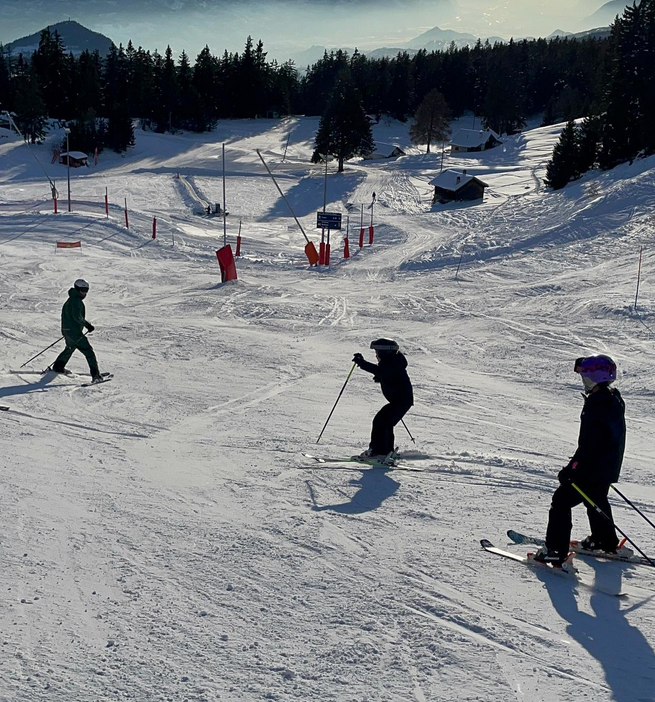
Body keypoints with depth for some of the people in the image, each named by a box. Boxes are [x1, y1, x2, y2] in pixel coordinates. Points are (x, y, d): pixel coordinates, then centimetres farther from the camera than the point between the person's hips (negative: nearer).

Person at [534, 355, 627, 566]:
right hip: (609, 467, 10)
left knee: (561, 501, -5)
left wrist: (571, 469, -22)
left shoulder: (597, 405, -25)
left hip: (593, 469, -10)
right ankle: (606, 541, 47)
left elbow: (588, 445, -27)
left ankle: (555, 551, -7)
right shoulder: (614, 400, 6)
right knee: (596, 500, 31)